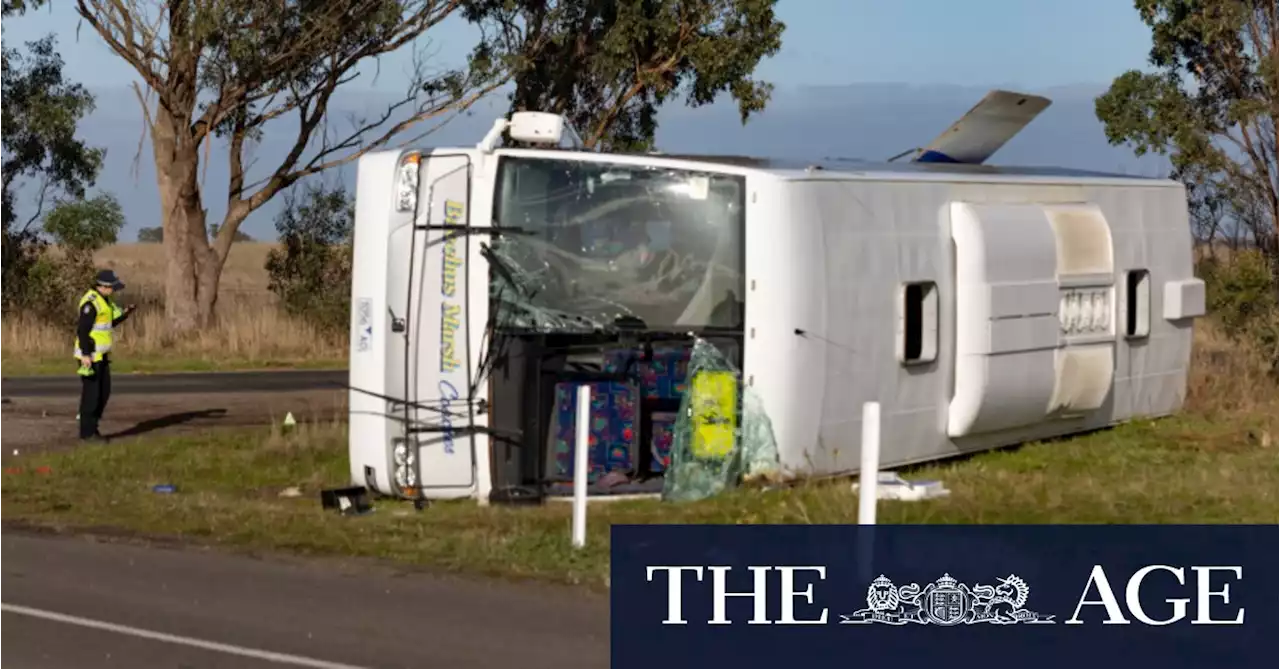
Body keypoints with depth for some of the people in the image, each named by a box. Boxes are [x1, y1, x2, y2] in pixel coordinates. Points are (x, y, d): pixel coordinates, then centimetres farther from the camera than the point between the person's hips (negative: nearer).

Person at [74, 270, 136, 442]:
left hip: (99, 354, 10)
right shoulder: (91, 303, -20)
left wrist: (125, 314, 9)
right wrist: (85, 355, -26)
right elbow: (83, 329, -23)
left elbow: (108, 323, 22)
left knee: (104, 391, 12)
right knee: (91, 393, -3)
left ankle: (91, 427, 20)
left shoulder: (103, 300, 12)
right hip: (89, 354, -10)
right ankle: (87, 432, 4)